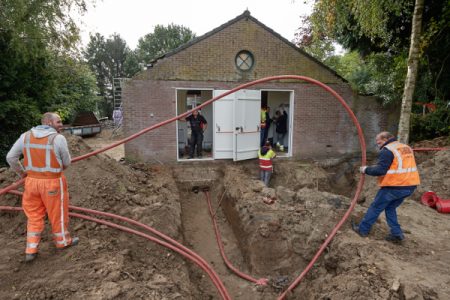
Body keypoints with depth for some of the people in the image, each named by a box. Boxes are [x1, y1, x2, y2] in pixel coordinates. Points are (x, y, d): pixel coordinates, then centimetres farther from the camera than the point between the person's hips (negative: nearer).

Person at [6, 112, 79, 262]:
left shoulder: (25, 136, 0)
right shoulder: (58, 138, -15)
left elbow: (10, 157, 4)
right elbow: (66, 162, -6)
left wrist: (21, 173, 18)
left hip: (32, 181, 5)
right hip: (53, 182, -5)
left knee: (34, 215, 17)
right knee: (57, 213, 13)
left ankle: (31, 250, 23)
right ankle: (63, 241, 31)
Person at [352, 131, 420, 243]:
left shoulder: (387, 150, -12)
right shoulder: (406, 148, 16)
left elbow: (380, 170, -20)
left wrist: (366, 169, -5)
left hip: (394, 187, -8)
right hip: (409, 185, 8)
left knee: (375, 207, 6)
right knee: (390, 208, 23)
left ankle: (363, 229, 17)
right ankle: (397, 234, 20)